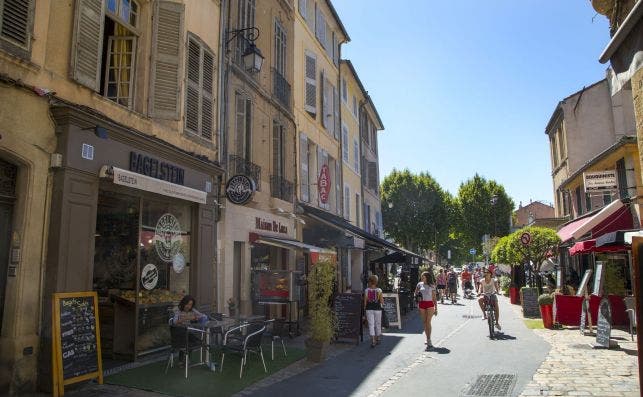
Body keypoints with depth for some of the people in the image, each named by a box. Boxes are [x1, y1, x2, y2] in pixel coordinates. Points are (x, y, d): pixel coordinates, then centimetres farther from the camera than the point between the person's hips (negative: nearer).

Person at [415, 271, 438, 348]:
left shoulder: (432, 286, 0)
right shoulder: (420, 284, 7)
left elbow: (434, 298, 2)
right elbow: (416, 293, 14)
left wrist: (436, 308, 0)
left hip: (430, 304, -3)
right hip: (421, 304, 3)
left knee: (428, 322, -9)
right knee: (424, 322, 6)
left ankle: (429, 341, -9)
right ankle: (428, 338, 16)